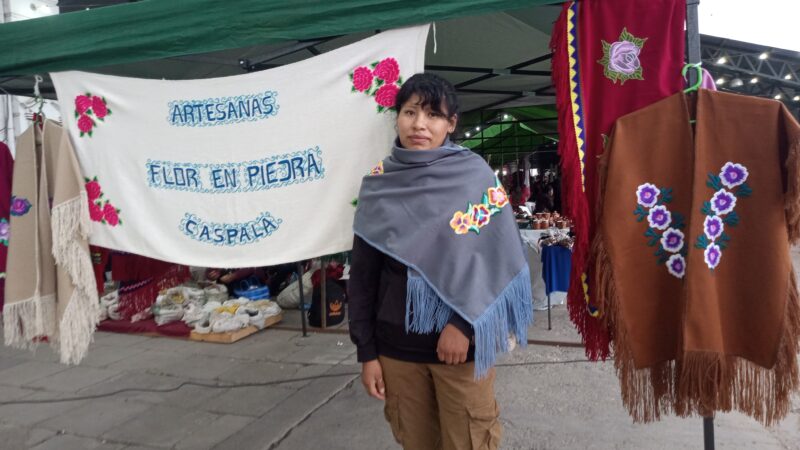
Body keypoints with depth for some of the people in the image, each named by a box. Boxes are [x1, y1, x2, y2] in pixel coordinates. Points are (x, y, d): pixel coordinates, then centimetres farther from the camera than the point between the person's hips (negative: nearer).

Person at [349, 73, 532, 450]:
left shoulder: (474, 174, -3)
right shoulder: (377, 186, 2)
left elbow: (499, 258, -6)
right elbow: (362, 274, 4)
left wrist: (464, 323, -14)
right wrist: (366, 351, 2)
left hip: (461, 340, -2)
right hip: (396, 345, 2)